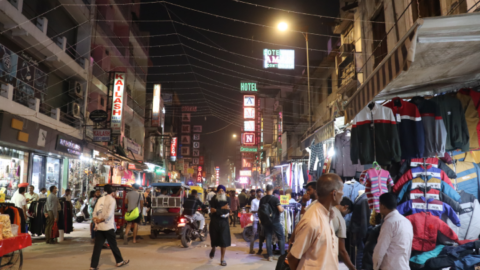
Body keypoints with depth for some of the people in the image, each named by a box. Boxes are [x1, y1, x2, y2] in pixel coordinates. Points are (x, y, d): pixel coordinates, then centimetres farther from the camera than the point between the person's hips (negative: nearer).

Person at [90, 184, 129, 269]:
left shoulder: (100, 199, 9)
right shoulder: (112, 199, -8)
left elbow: (95, 212, 3)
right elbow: (109, 214, -17)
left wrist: (96, 220, -5)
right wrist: (101, 220, -5)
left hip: (99, 227, 5)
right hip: (108, 226, -5)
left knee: (97, 246, 6)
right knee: (113, 245, 8)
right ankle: (119, 261, 23)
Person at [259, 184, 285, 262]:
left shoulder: (262, 199, 1)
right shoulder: (275, 198, -14)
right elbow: (280, 209, -20)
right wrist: (283, 208, 1)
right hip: (275, 221, -4)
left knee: (268, 238, 9)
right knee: (281, 238, 9)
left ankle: (270, 256, 11)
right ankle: (282, 255, 10)